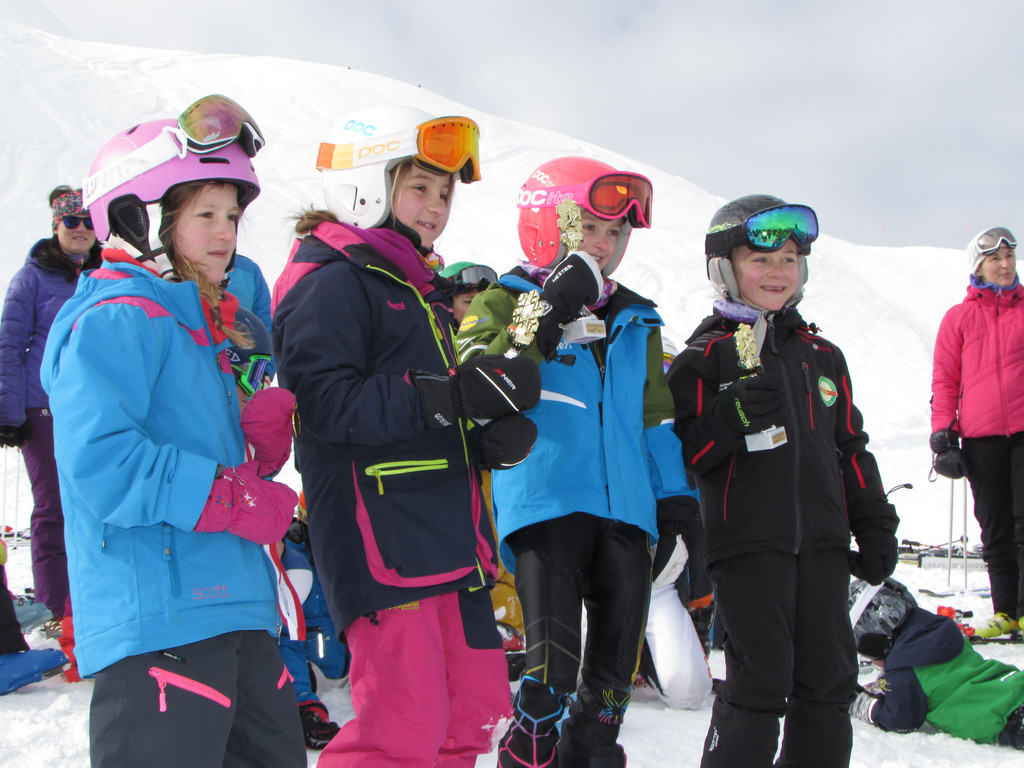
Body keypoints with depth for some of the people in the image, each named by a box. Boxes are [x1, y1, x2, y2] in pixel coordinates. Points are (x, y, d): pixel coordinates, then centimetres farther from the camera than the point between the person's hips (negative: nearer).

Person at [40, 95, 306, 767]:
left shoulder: (195, 326, 21)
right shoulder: (115, 322, -11)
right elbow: (100, 461, -23)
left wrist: (257, 446, 7)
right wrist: (238, 499, -18)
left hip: (231, 606, 10)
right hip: (158, 619, -10)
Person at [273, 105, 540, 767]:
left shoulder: (421, 290, 23)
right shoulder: (330, 282, -7)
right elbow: (327, 402, -22)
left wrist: (497, 436, 5)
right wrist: (453, 395, -27)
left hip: (451, 542, 10)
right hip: (382, 545, -10)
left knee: (476, 711, 14)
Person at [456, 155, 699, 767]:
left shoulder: (636, 321, 19)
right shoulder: (508, 303, 2)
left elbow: (657, 415, 24)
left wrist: (675, 495, 16)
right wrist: (546, 321, -19)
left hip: (625, 511, 6)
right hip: (545, 505, -5)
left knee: (618, 658, 11)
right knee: (552, 667, -13)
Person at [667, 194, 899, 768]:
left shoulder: (823, 356, 15)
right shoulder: (705, 358, -1)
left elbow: (851, 449, 19)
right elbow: (682, 452, -8)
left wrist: (875, 527, 16)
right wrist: (734, 417, -23)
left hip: (823, 543, 5)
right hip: (747, 546, -5)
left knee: (829, 683, 9)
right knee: (760, 683, -7)